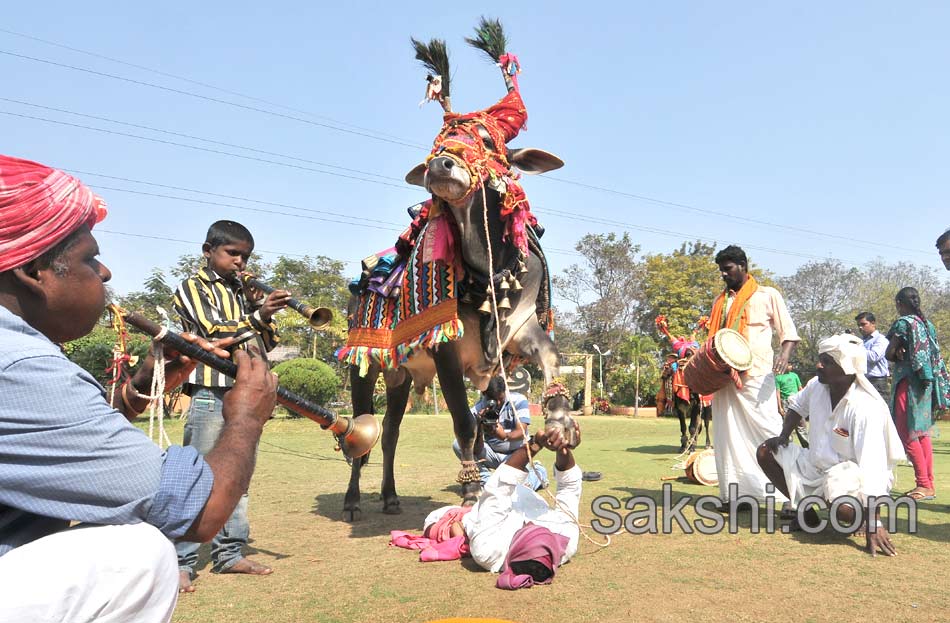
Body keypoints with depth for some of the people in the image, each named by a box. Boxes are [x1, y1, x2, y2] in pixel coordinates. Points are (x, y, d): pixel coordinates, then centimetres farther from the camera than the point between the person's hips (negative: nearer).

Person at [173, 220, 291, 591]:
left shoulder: (244, 293, 18)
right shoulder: (193, 288, 1)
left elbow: (267, 343, 12)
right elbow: (215, 332, -15)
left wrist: (260, 309, -3)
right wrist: (258, 316, -26)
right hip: (212, 395, -6)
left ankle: (229, 553, 20)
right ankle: (181, 562, 2)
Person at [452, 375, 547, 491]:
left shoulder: (518, 400, -17)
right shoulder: (477, 410, -15)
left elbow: (521, 432, -25)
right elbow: (477, 450, -19)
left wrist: (505, 436, -47)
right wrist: (479, 428, -39)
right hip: (492, 454, 2)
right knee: (458, 444, -20)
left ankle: (539, 473, 12)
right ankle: (486, 481, -5)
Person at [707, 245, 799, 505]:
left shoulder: (767, 295, 6)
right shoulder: (720, 301, 20)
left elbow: (788, 332, 4)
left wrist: (785, 355, -16)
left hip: (756, 375, -5)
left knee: (768, 431, -9)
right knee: (729, 435, 5)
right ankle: (735, 493, 11)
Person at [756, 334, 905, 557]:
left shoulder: (865, 408, -30)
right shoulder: (817, 385, -8)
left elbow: (872, 467, -35)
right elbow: (797, 405, 18)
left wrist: (873, 526, -38)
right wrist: (783, 435, 2)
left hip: (852, 472, -7)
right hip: (817, 464, 7)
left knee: (843, 507, -37)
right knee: (766, 452, -2)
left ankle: (864, 520, 1)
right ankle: (806, 511, 6)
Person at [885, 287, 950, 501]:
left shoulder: (903, 322, -11)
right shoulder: (927, 324, 13)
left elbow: (889, 353, -12)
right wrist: (904, 354, 4)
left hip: (908, 381, -8)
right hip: (926, 382, 8)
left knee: (908, 433, -5)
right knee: (922, 433, 11)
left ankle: (924, 485, -6)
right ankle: (929, 484, 14)